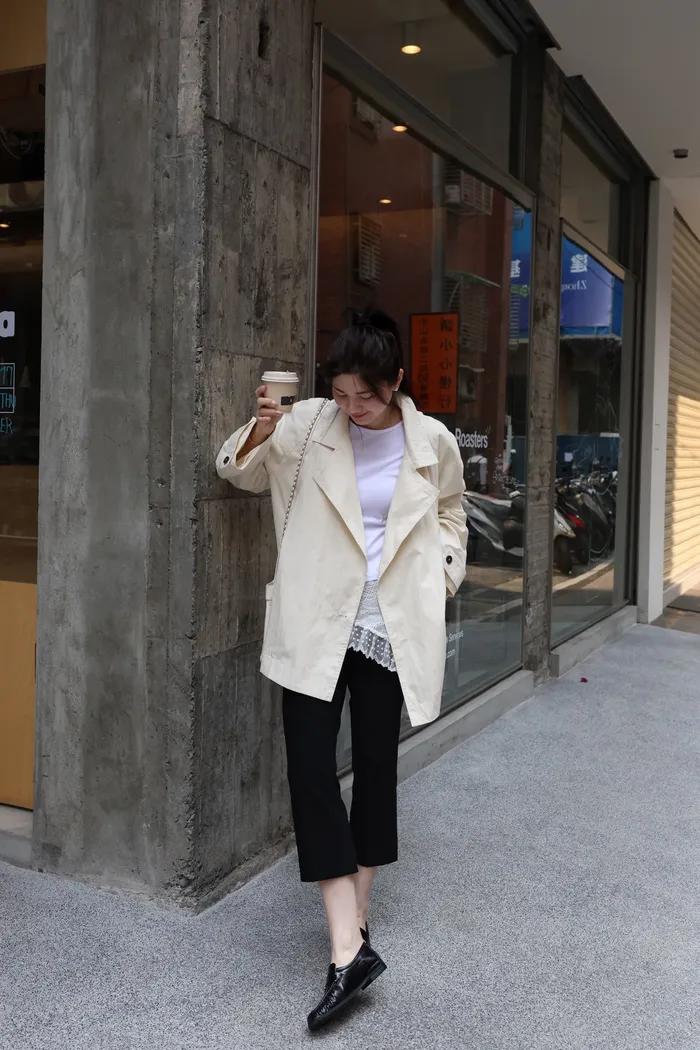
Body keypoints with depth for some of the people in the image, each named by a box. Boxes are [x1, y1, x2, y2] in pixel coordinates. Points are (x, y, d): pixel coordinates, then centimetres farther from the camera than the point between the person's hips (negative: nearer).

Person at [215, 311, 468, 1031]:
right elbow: (240, 471, 7)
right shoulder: (308, 425, -2)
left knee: (376, 764, 9)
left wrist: (443, 574, 8)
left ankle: (355, 918, 28)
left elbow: (449, 513, 19)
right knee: (310, 764, -10)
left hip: (392, 627, 1)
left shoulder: (432, 442, 1)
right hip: (316, 624, 0)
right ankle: (348, 950, -6)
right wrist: (261, 429, -14)